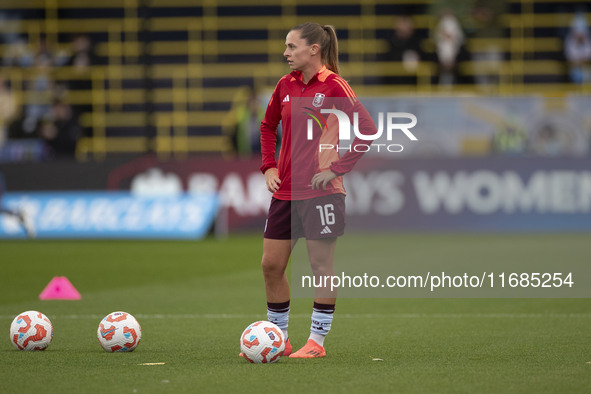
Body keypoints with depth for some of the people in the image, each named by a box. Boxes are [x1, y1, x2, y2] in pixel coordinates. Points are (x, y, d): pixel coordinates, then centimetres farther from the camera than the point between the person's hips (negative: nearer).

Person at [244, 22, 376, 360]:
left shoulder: (333, 86, -10)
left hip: (321, 190, -7)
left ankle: (317, 341, 8)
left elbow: (367, 129, -15)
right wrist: (269, 166, 13)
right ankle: (279, 339, 18)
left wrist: (337, 169, -15)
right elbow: (268, 126, 26)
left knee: (322, 265, 0)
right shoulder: (286, 85, 9)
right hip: (285, 190, 7)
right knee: (271, 265, 6)